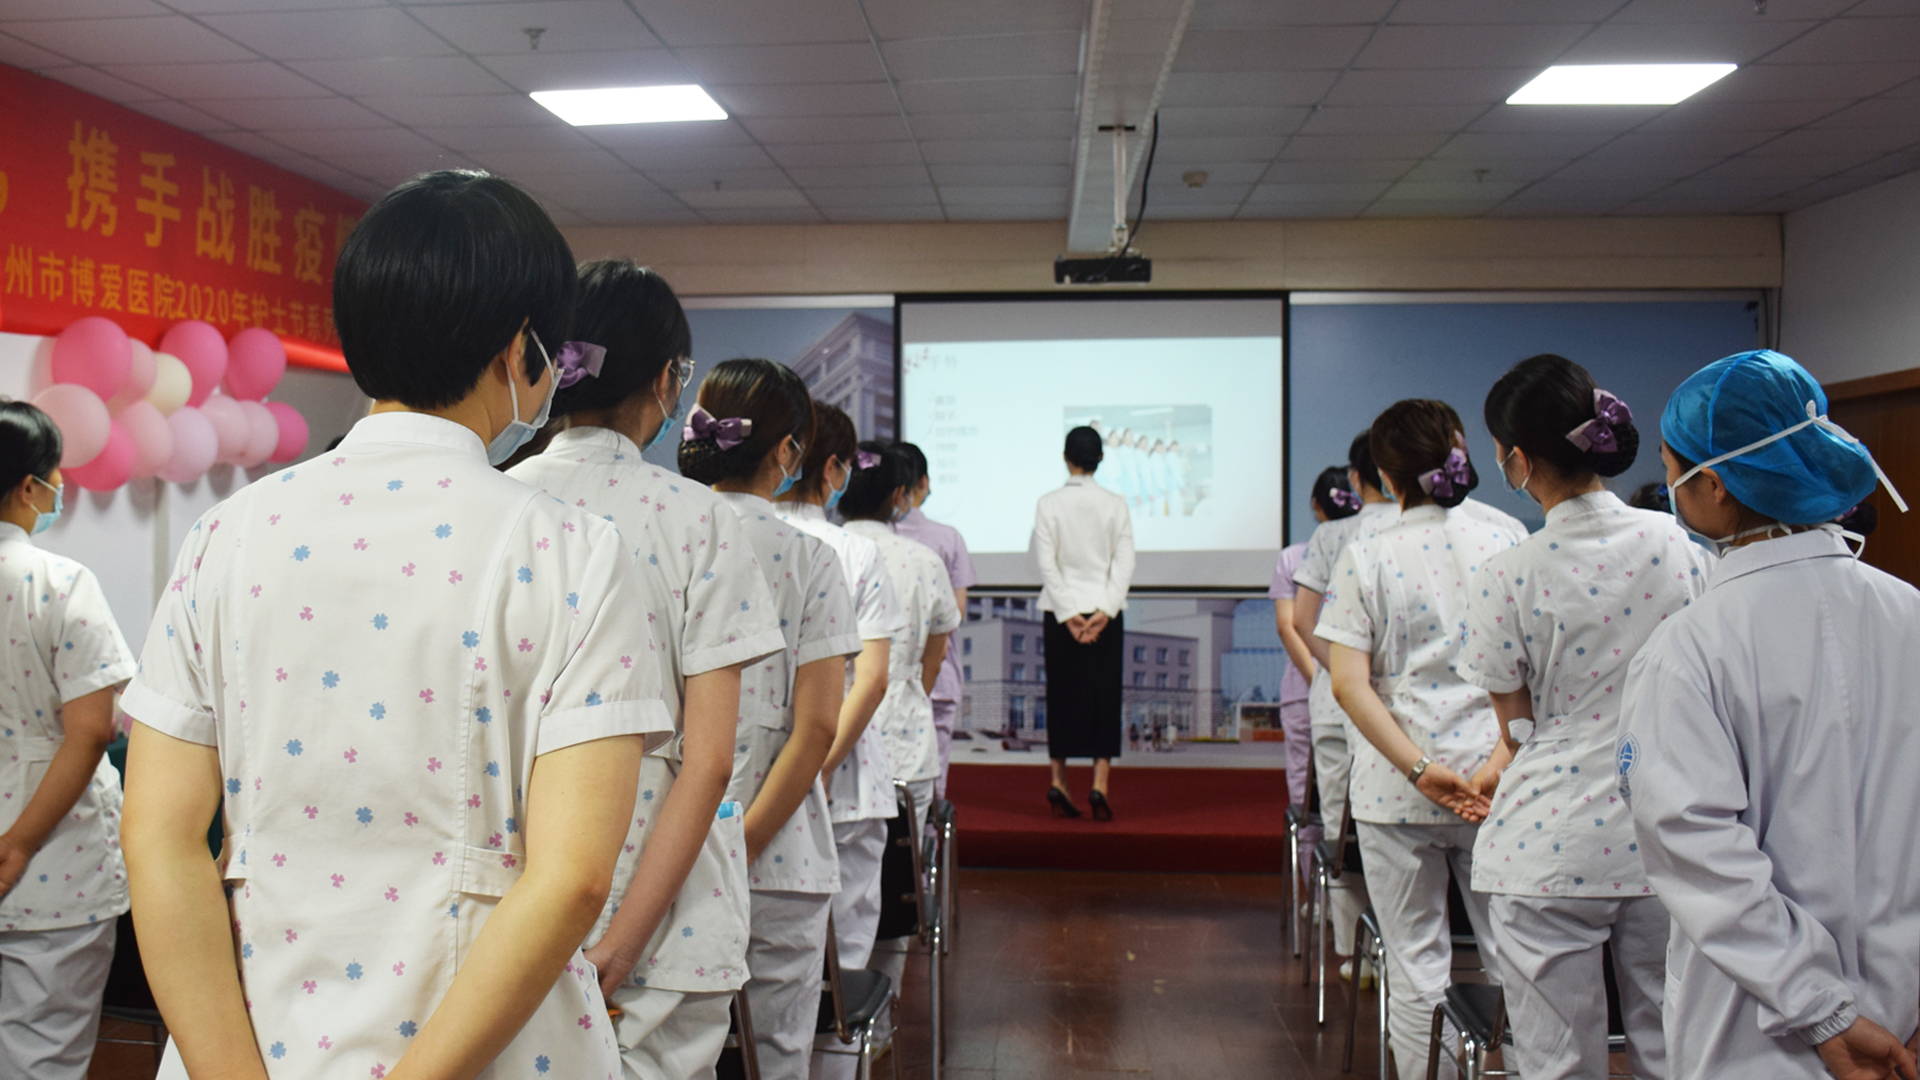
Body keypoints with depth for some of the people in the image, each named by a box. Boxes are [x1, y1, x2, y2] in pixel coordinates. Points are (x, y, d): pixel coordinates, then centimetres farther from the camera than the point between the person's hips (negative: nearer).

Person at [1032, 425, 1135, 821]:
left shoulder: (1049, 503, -2)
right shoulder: (1115, 504, 0)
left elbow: (1047, 562, -7)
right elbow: (1125, 563, -6)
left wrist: (1067, 614, -7)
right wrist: (1105, 611, -9)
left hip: (1060, 609, 0)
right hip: (1105, 609, 0)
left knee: (1062, 695, 9)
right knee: (1105, 697, 2)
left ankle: (1059, 782, 10)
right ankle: (1100, 785, -5)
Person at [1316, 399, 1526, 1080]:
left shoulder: (1366, 558, -3)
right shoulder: (1504, 544, 0)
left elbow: (1349, 684, -11)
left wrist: (1420, 769, -12)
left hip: (1395, 789, -1)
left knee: (1416, 966, 9)